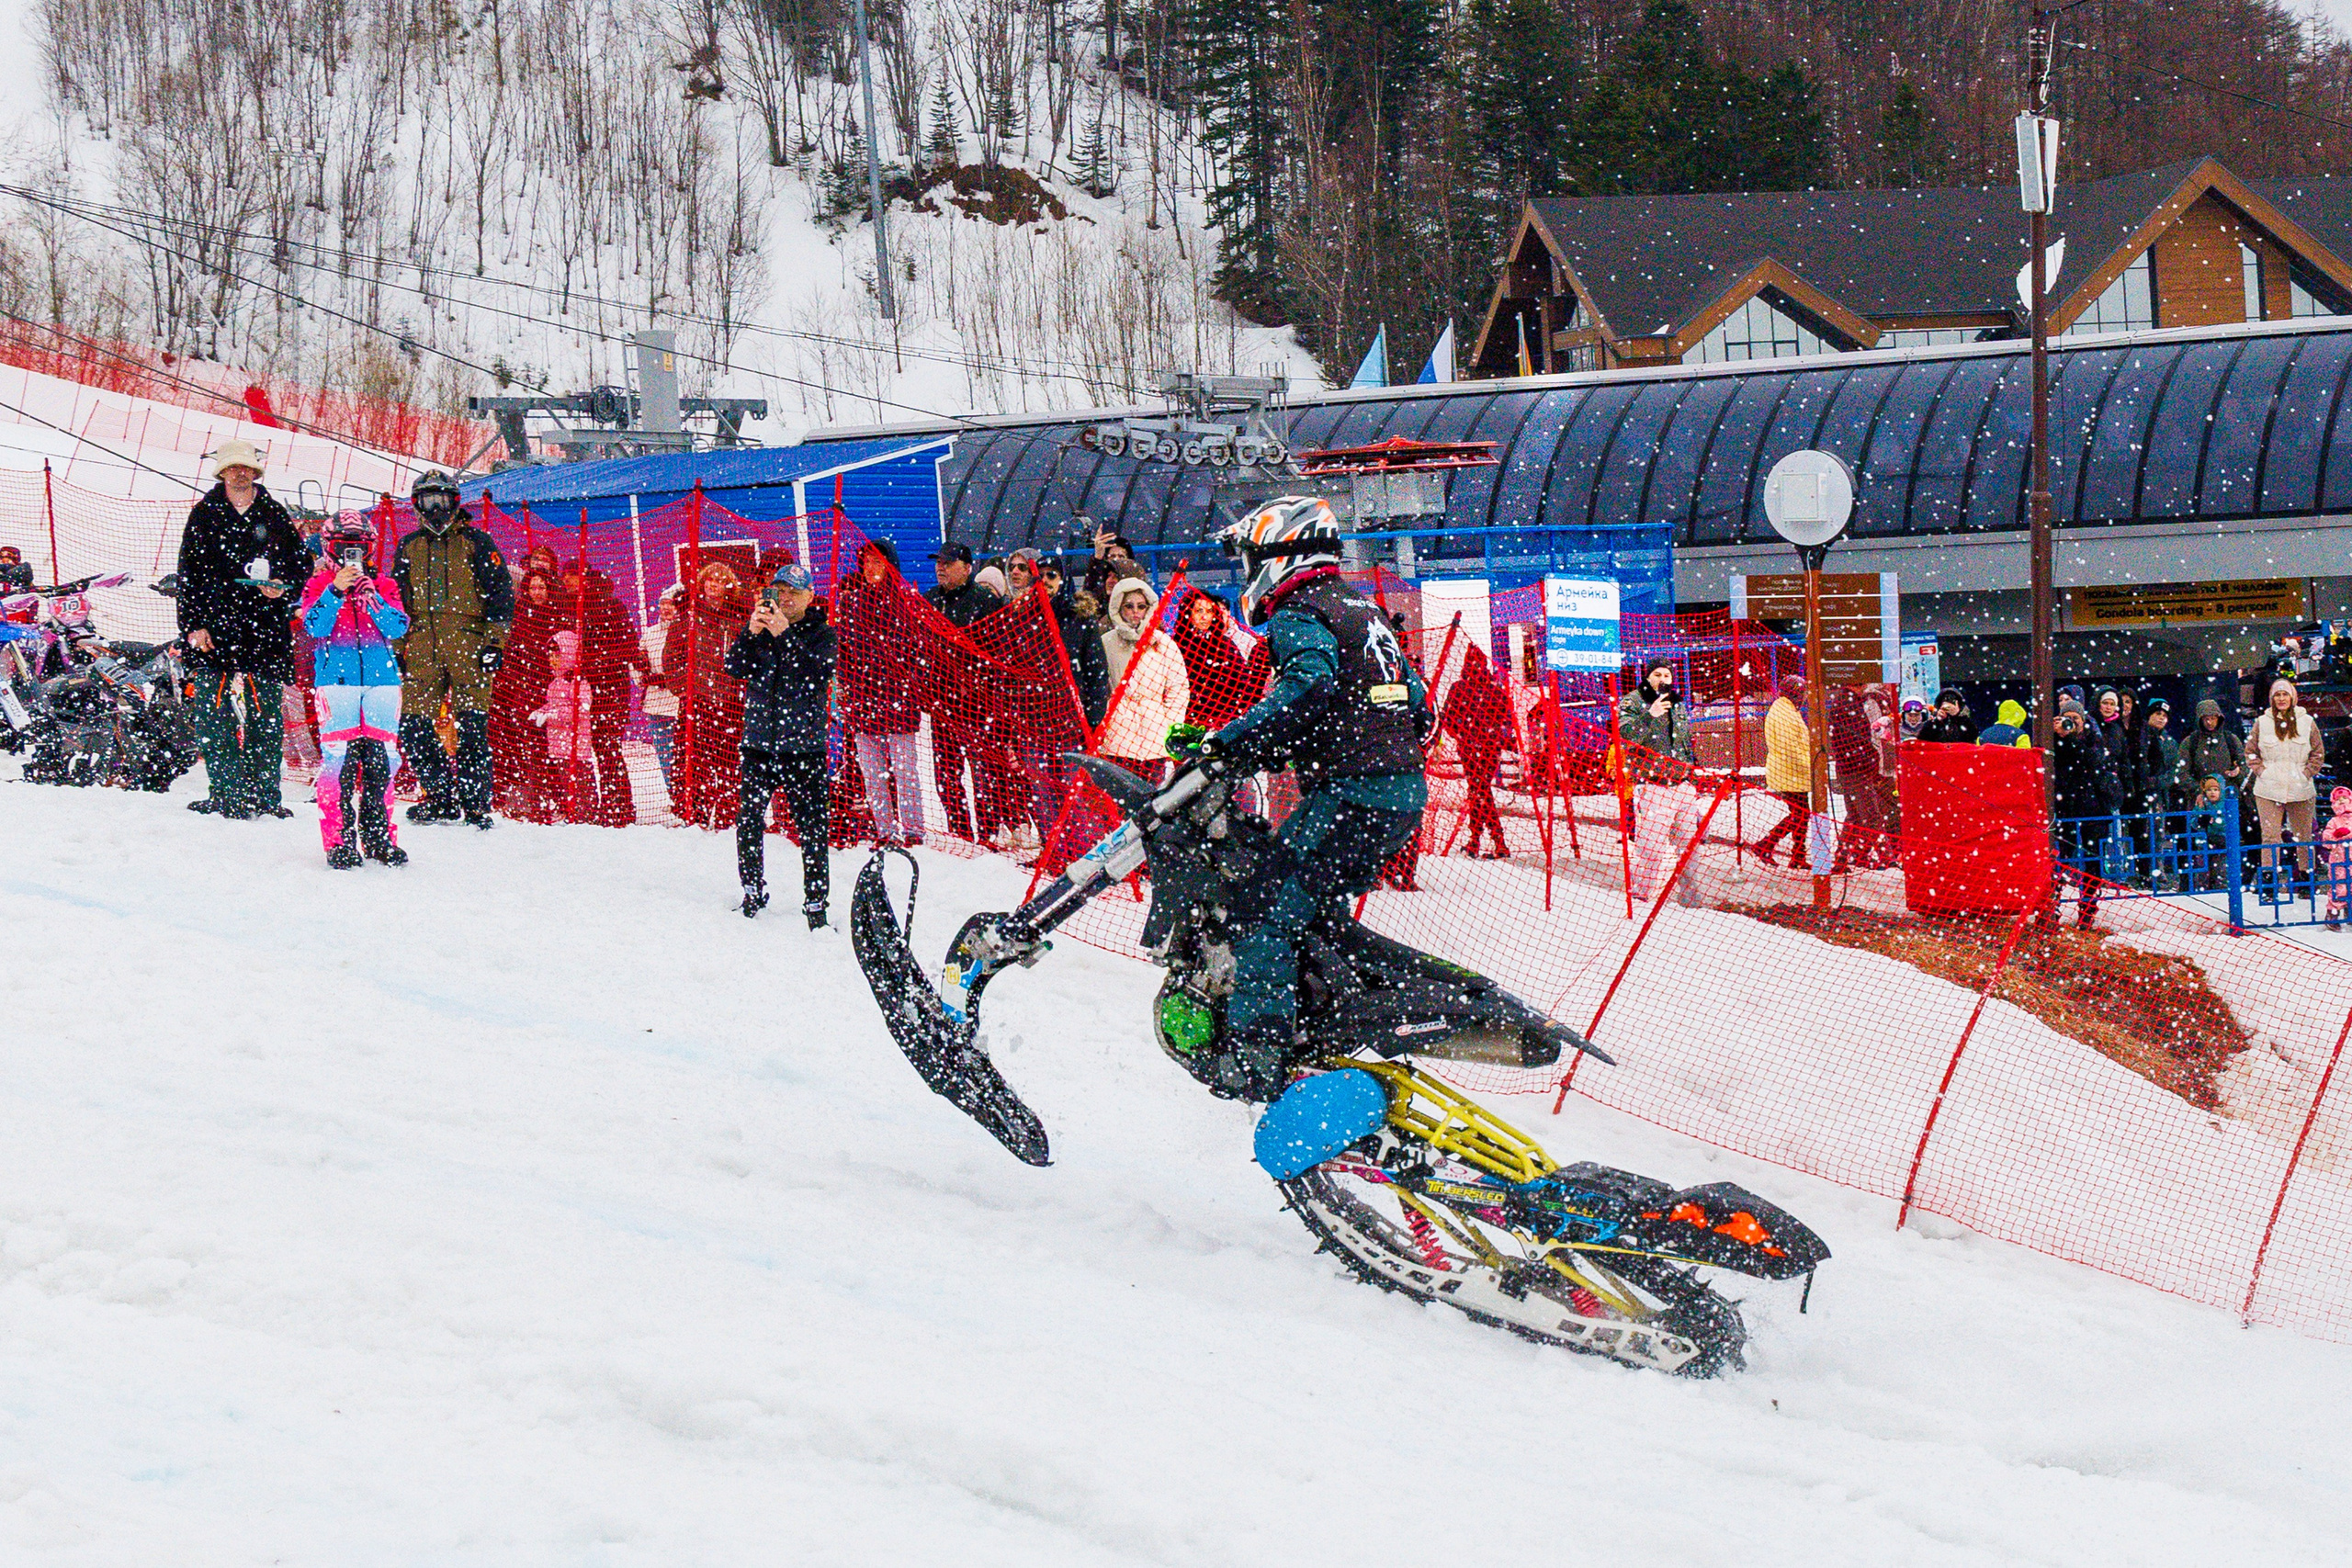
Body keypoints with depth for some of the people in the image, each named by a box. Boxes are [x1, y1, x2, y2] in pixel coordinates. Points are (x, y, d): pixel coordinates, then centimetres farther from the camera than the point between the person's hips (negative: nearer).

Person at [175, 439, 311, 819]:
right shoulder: (205, 515, 8)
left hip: (266, 627, 1)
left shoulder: (274, 515, 11)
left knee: (266, 713, 0)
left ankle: (266, 793, 7)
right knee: (212, 715, -6)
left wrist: (284, 586, -5)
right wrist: (194, 623, -5)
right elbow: (189, 573, 5)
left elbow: (302, 562, 17)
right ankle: (225, 793, -1)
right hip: (216, 625, -1)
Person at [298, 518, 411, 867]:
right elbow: (315, 626, -9)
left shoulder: (384, 586, 12)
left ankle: (378, 837, 13)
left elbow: (398, 628, -1)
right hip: (335, 679, -3)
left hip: (381, 679, 3)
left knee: (381, 758, 2)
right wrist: (336, 590, -20)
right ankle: (339, 840, -6)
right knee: (338, 758, -10)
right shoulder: (318, 586, 7)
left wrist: (373, 599, -16)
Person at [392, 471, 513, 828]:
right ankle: (441, 797, 7)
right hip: (421, 647, 4)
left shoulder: (477, 543, 7)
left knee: (471, 729, -8)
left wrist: (494, 642, -5)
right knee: (412, 726, -4)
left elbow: (501, 594, 4)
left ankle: (476, 803, -2)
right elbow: (395, 599, 24)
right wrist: (396, 647, 16)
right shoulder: (409, 547, 18)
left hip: (468, 642, -4)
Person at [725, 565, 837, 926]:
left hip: (804, 745, -3)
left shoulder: (821, 633, 2)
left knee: (813, 828, -4)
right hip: (760, 741, 3)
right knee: (748, 819, 0)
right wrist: (753, 632, -16)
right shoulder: (760, 628, 10)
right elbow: (735, 667, -2)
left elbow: (819, 673, -16)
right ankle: (753, 890, 18)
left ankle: (815, 902, 4)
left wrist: (784, 635, -21)